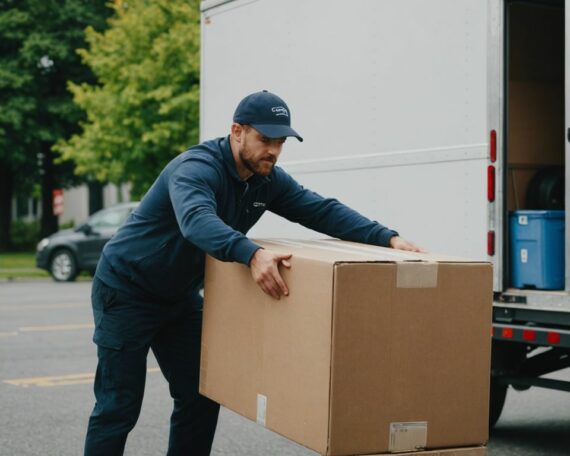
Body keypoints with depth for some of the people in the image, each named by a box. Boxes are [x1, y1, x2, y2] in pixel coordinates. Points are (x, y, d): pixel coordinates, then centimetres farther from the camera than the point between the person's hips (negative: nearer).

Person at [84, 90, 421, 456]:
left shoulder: (268, 180, -3)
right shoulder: (197, 168, -28)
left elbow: (323, 210, -6)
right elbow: (197, 220, -49)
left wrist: (388, 238, -20)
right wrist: (252, 255, -66)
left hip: (180, 295, 8)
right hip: (127, 289, -8)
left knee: (202, 396, 4)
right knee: (119, 406, -7)